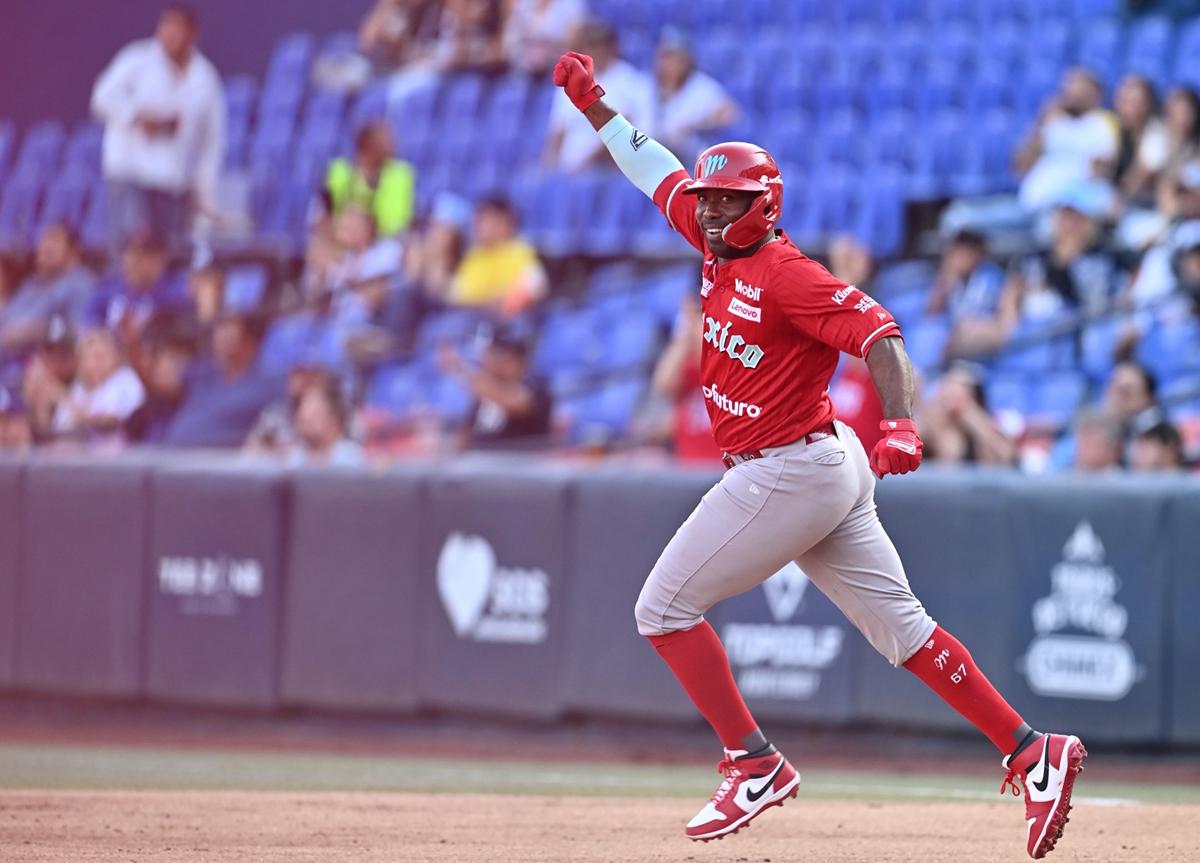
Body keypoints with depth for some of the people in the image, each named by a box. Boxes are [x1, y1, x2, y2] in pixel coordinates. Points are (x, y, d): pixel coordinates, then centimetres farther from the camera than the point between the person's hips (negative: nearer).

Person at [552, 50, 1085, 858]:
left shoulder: (786, 274, -18)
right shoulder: (721, 243, 8)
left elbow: (878, 332, -28)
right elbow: (657, 170, 23)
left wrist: (901, 425, -42)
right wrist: (593, 101, 26)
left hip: (788, 474, -9)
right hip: (827, 471, 9)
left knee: (664, 608, -3)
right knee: (899, 626, 7)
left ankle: (756, 764, -2)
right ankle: (1031, 752, 4)